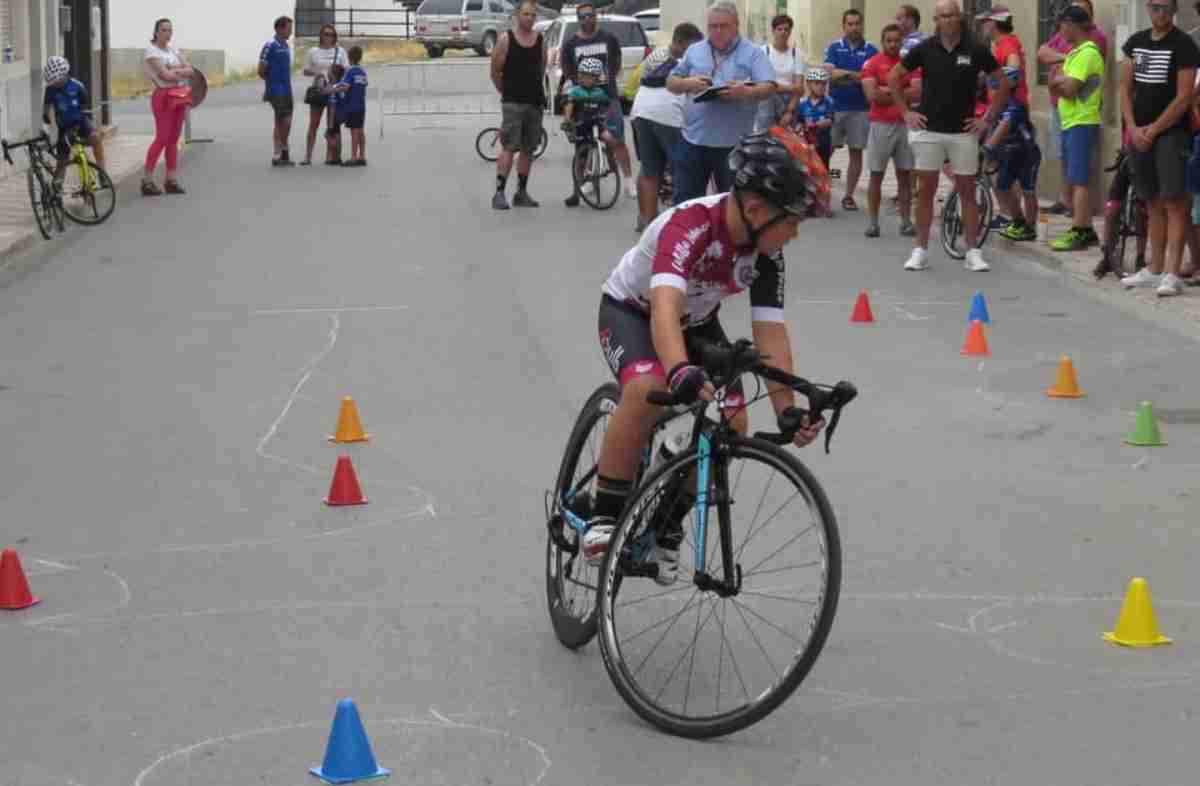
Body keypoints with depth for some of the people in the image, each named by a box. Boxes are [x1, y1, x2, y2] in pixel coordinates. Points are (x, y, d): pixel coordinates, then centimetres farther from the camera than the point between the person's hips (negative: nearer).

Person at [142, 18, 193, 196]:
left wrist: (176, 71, -12)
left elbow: (190, 70, 5)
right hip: (163, 95, -7)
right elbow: (165, 75, -16)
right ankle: (147, 181, -7)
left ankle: (171, 179, 11)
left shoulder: (173, 50, 15)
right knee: (161, 138, -10)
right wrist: (183, 73, -1)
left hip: (179, 95, 7)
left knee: (173, 139, 7)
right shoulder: (152, 51, -7)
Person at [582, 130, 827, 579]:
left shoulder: (768, 251, -19)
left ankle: (666, 525, 8)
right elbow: (665, 307, -53)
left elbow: (770, 332, -18)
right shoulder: (689, 225, -38)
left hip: (696, 321, 6)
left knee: (732, 425, -13)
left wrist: (787, 411, -26)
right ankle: (603, 517, -21)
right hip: (631, 310, -6)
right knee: (647, 390, -36)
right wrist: (680, 371, -70)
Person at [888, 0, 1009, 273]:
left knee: (967, 191, 2)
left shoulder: (976, 49, -3)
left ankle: (973, 252, 6)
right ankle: (920, 250, 9)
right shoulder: (925, 48, -1)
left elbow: (1003, 84, 3)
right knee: (926, 189, 3)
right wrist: (906, 112, 5)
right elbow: (894, 78, 10)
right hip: (928, 130, 0)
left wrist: (987, 119, -1)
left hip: (963, 132, 0)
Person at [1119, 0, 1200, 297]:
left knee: (1173, 202, -10)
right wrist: (1133, 127, -2)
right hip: (1139, 134, 6)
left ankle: (1172, 274, -13)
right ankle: (1155, 269, 19)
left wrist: (1153, 130, -10)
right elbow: (1126, 88, 11)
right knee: (1153, 203, 12)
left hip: (1171, 133, -6)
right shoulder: (1136, 42, 10)